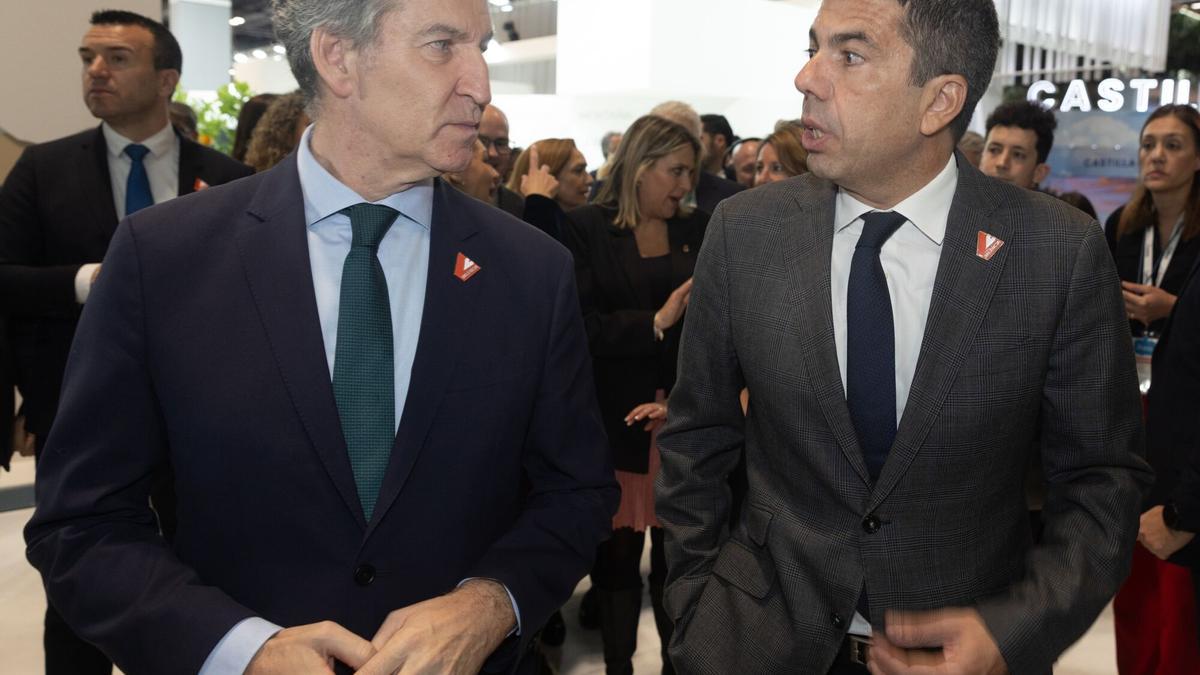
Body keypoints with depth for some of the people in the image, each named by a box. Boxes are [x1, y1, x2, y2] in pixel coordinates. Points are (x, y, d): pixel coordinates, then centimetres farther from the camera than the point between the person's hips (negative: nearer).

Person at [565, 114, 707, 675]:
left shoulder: (699, 230, 9)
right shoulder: (587, 229, -1)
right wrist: (654, 323, -18)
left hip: (686, 420, 2)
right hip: (616, 420, -2)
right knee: (617, 553, 7)